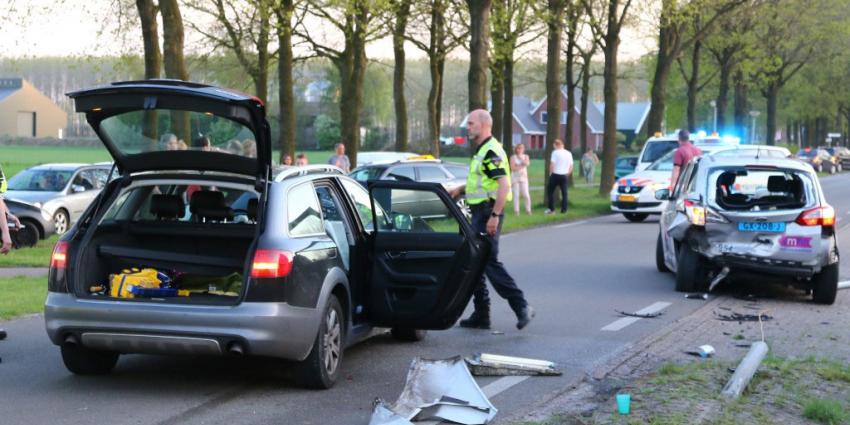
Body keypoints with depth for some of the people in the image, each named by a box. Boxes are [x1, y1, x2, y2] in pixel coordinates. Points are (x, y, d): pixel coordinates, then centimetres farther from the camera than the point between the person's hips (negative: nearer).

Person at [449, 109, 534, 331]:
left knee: (490, 262, -12)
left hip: (488, 212, -11)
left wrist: (494, 216, -28)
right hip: (479, 213, 11)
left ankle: (521, 306, -10)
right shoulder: (482, 150, 17)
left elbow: (504, 185, -24)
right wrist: (461, 189, 18)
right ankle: (481, 315, 16)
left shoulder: (491, 151, -16)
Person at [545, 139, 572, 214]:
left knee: (550, 191, 8)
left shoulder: (555, 152, -10)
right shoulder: (569, 153, 8)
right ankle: (564, 209, 8)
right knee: (564, 192, 9)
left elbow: (552, 164, -15)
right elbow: (571, 166, 11)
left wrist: (550, 173, -2)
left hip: (555, 175, -4)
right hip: (564, 176, 5)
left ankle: (551, 209, 5)